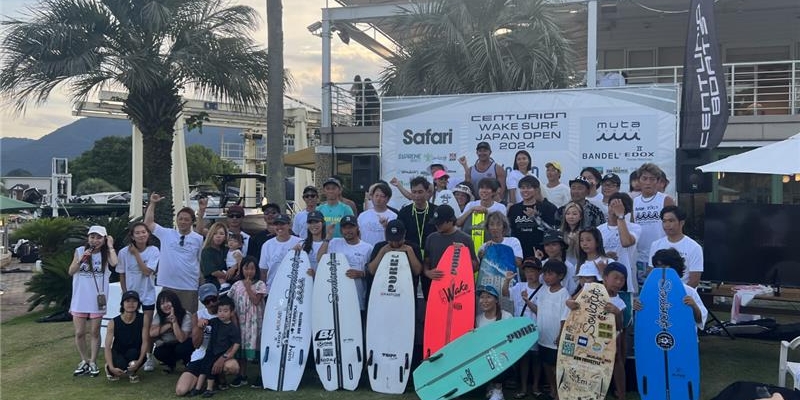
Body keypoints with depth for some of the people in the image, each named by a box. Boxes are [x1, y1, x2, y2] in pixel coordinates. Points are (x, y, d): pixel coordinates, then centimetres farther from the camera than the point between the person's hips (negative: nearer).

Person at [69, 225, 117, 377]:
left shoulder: (106, 253, -3)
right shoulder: (80, 251, 1)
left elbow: (114, 263, -24)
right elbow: (71, 272, 0)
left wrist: (110, 247, -14)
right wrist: (81, 259, -15)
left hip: (96, 299, -1)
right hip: (80, 299, 2)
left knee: (94, 332, 8)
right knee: (79, 333, 6)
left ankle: (93, 362, 18)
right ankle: (84, 361, 23)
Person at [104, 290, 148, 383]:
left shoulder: (143, 319, -12)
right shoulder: (113, 323, -12)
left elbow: (145, 342, -14)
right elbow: (107, 347, -16)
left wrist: (139, 361, -29)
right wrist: (112, 367, -29)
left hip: (135, 356, 1)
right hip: (118, 354, -1)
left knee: (133, 352, -35)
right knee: (121, 365, -34)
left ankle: (132, 372, 0)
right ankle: (109, 368, 5)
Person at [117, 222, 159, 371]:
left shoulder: (153, 251, -16)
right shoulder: (124, 252, -12)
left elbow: (147, 272, -24)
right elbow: (122, 275, -1)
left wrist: (136, 253, -23)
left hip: (147, 295, -1)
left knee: (147, 328, 4)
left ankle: (149, 357, 17)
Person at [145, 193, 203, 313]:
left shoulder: (198, 239, 0)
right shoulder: (166, 234, 4)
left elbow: (203, 262, 3)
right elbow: (148, 223, 5)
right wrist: (152, 204, 0)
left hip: (189, 287, -2)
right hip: (168, 285, 2)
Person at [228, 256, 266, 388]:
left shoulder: (260, 285, -3)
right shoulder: (236, 285, 7)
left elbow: (256, 301, -14)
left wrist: (248, 287, -11)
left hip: (255, 321, -4)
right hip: (240, 321, 4)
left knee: (256, 345, -3)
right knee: (241, 346, 7)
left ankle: (261, 375, 8)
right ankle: (242, 375, 18)